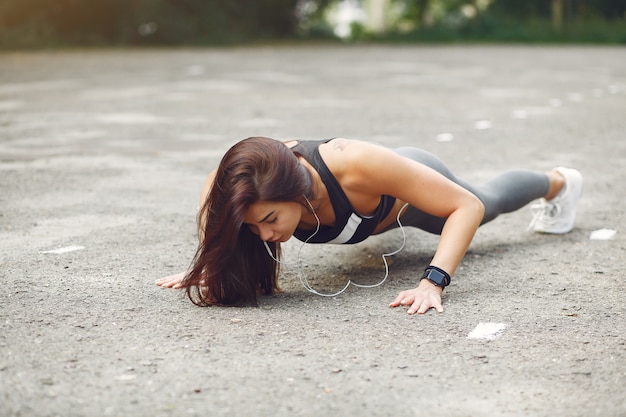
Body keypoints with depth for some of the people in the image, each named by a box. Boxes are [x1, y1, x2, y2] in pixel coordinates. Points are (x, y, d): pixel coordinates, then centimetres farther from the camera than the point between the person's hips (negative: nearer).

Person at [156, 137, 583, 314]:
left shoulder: (358, 166, -51)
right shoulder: (242, 182, -40)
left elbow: (468, 206, -42)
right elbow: (215, 195, -12)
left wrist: (433, 283, -53)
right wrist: (214, 261, -25)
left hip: (410, 193, -3)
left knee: (489, 201, 32)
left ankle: (559, 182, 64)